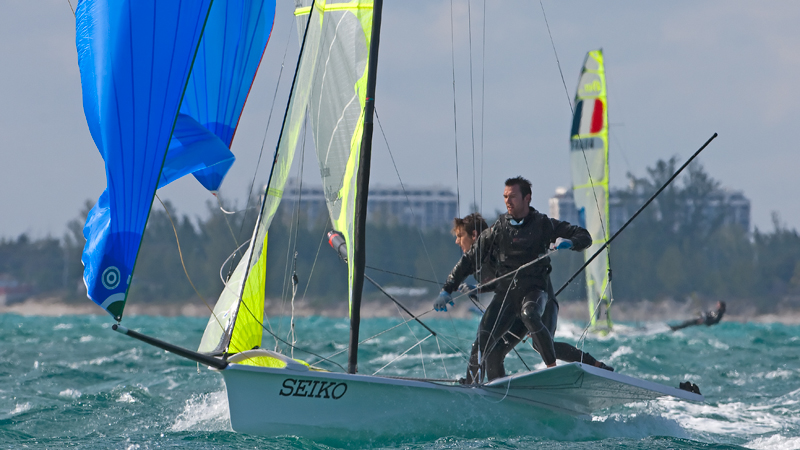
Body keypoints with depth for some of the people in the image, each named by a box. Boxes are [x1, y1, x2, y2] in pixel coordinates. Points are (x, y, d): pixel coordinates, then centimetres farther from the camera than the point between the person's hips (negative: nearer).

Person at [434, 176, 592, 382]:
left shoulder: (543, 225, 4)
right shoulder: (498, 229, 9)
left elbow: (584, 237, 6)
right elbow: (470, 259, 13)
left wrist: (569, 242, -18)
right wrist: (447, 290, 7)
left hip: (534, 290, -3)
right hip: (505, 293, 3)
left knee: (529, 314, -37)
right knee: (485, 337, -18)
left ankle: (553, 368, -30)